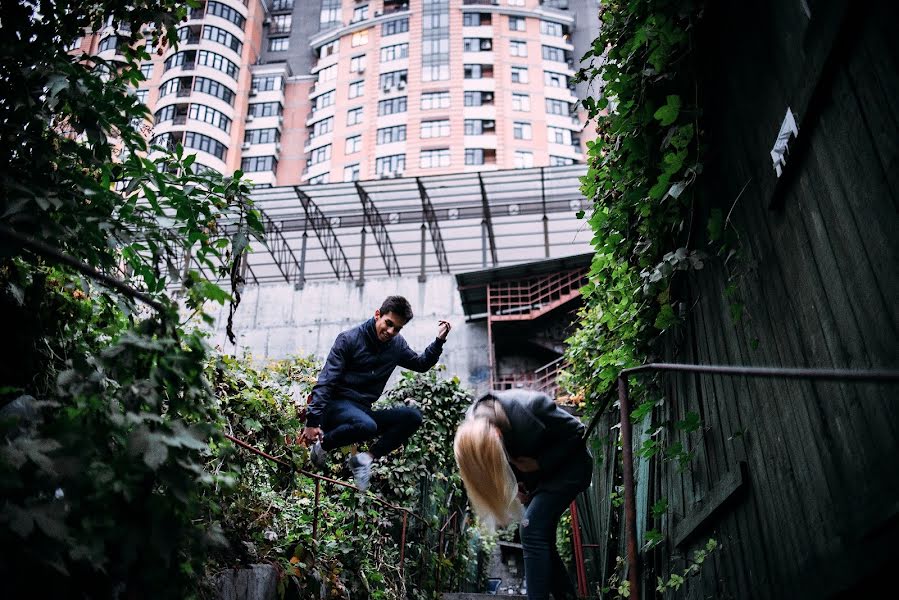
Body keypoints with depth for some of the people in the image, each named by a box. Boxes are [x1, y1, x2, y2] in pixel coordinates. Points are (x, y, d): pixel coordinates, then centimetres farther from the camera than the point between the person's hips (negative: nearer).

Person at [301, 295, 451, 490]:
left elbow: (421, 364, 24)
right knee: (366, 426, -38)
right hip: (336, 406, -6)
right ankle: (322, 444, -11)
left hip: (363, 410, 6)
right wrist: (313, 421, -20)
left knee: (413, 416, -16)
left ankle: (366, 458, -14)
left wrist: (439, 341, 7)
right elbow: (325, 381, -12)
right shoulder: (349, 339, -9)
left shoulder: (397, 345, 8)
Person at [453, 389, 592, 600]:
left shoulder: (531, 408, -38)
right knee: (540, 537, 6)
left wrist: (541, 463, -26)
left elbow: (575, 431, -21)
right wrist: (517, 484, -11)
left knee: (532, 530, -17)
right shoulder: (474, 426, -20)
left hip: (568, 464, -6)